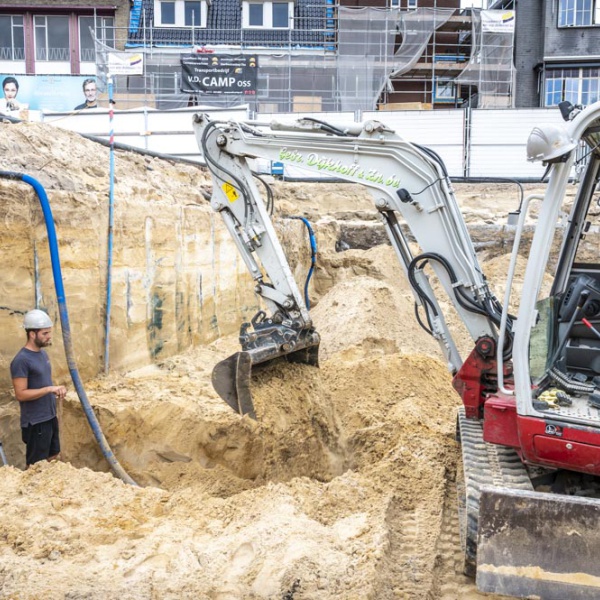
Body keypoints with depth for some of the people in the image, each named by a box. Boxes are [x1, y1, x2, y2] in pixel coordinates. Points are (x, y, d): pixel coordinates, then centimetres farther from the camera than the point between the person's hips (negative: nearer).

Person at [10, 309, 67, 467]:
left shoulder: (42, 353, 7)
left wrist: (56, 390, 2)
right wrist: (50, 389, -25)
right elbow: (21, 394, -23)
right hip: (35, 422, -8)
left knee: (53, 457, 18)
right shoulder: (21, 360, -20)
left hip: (49, 417, 8)